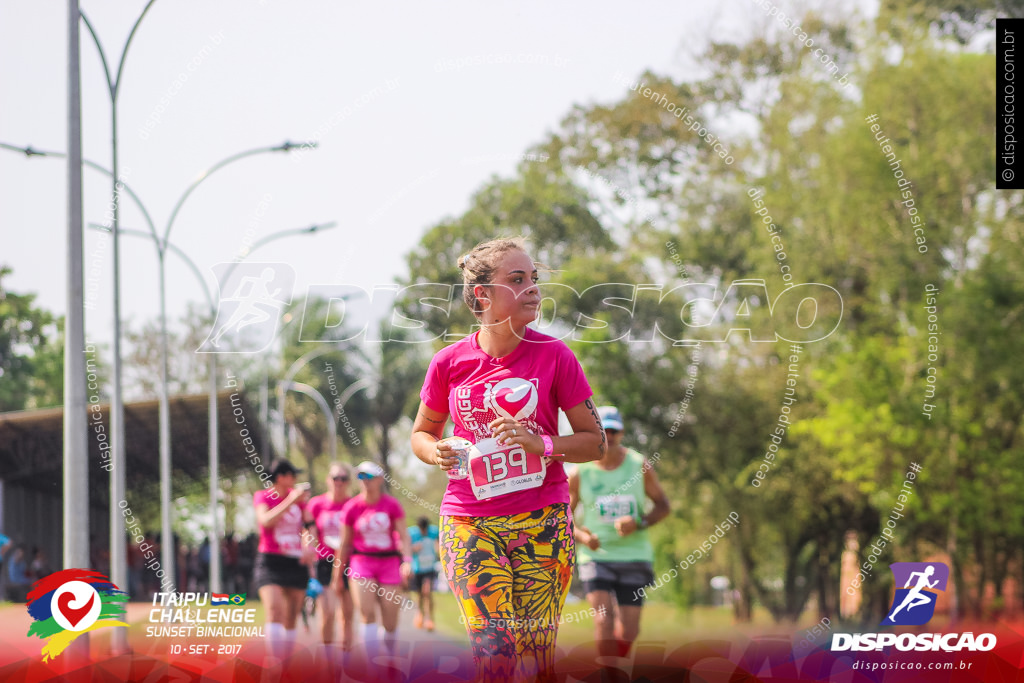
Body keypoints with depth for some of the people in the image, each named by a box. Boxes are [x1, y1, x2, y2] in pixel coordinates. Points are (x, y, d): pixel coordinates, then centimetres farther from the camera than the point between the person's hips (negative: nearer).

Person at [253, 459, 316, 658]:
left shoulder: (298, 495, 9)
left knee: (291, 618, 5)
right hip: (270, 562, -4)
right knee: (274, 610, -22)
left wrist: (309, 546, -5)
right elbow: (266, 520, -19)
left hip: (296, 563, 4)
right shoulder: (262, 496, -1)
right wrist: (291, 501, -22)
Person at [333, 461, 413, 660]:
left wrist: (407, 561, -19)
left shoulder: (392, 505, -1)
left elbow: (403, 536, -1)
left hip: (389, 561, 0)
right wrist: (337, 576, 11)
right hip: (361, 561, 0)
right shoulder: (351, 507, 2)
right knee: (367, 613, -17)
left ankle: (391, 657, 23)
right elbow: (345, 544, 9)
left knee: (390, 622, -1)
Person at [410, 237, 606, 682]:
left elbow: (595, 441, 3)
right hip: (469, 524, 0)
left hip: (542, 521, 0)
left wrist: (541, 443, -14)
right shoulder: (449, 363, 1)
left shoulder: (553, 355, -2)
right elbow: (421, 433, 17)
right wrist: (437, 452, -6)